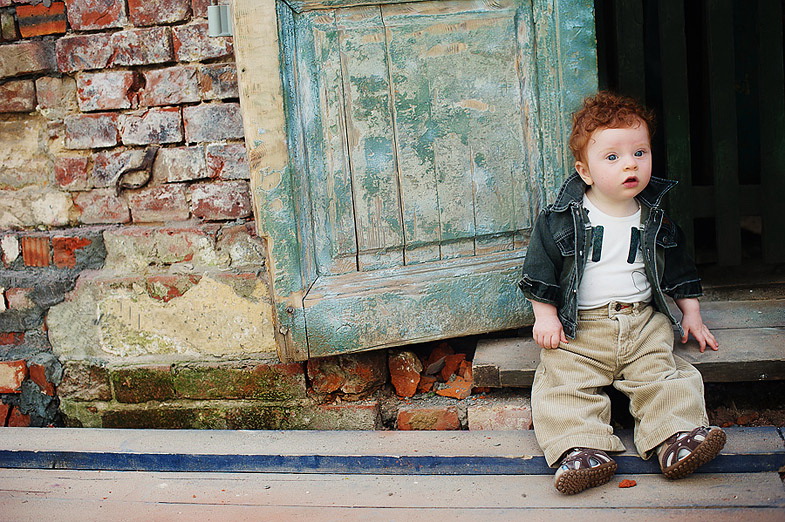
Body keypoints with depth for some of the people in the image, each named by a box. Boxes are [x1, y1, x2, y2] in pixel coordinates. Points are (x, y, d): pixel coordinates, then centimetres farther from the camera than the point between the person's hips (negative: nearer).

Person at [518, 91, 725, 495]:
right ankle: (580, 447, -25)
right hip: (580, 326, -2)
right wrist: (546, 316, -6)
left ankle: (676, 438, -17)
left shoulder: (655, 220, 8)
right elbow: (540, 271, 0)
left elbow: (679, 269, 19)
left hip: (644, 320, 3)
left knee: (662, 374, -14)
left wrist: (691, 314, 15)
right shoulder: (562, 219, -4)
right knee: (563, 382, -18)